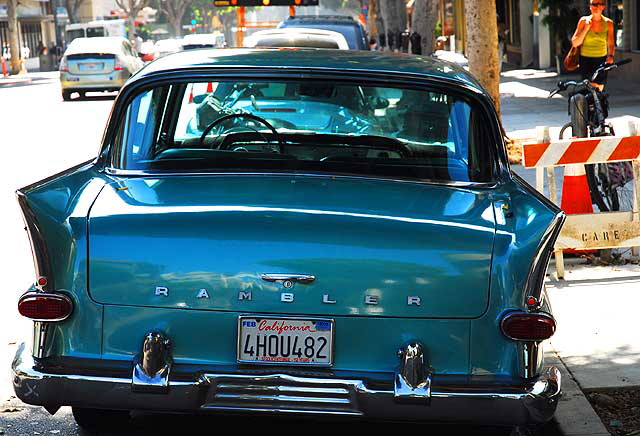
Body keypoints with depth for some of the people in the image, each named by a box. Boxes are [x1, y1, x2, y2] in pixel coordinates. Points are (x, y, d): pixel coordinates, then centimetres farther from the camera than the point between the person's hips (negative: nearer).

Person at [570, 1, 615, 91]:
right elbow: (575, 43, -5)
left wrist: (610, 56, -14)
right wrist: (586, 28, -13)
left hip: (602, 60, 2)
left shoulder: (608, 23, 2)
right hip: (586, 60, -2)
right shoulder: (584, 21, -2)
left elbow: (611, 44, 5)